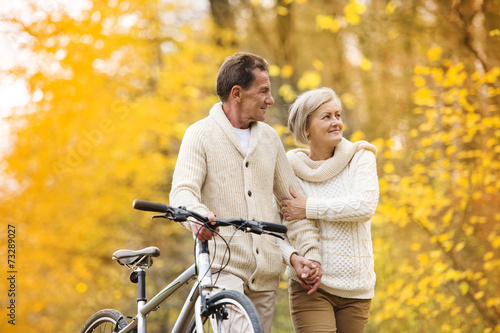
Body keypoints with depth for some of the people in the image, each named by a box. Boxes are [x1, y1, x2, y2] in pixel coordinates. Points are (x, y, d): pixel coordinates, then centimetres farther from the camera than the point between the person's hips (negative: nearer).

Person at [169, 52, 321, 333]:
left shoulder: (269, 137, 14)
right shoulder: (201, 134, -1)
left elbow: (292, 198, 18)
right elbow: (182, 191, -14)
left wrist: (311, 251, 7)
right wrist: (198, 215, -38)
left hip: (266, 271, 5)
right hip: (223, 264, -5)